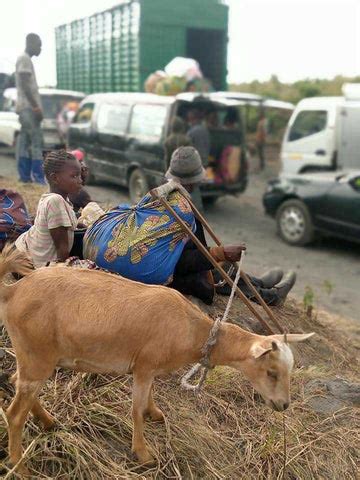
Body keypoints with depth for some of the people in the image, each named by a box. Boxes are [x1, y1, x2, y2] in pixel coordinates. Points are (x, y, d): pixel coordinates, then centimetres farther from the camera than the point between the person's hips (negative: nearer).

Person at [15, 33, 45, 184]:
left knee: (25, 143, 6)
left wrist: (35, 106, 22)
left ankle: (25, 178, 7)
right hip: (28, 107, -10)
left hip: (26, 107, 10)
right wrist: (36, 106, -20)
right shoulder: (24, 59, -9)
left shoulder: (26, 59, 22)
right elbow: (24, 84, -17)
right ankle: (39, 180, -16)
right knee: (36, 142, -13)